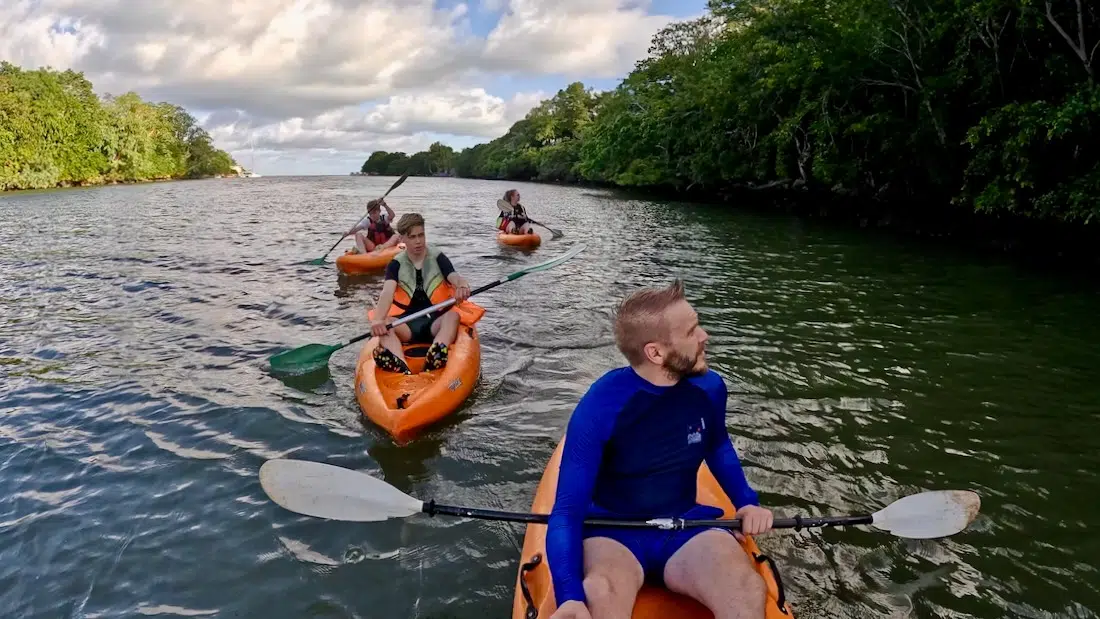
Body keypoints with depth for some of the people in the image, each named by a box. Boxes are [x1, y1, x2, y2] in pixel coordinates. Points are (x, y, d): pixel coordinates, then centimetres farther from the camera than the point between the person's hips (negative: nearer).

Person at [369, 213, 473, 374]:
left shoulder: (438, 257, 6)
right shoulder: (396, 264, 6)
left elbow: (455, 277, -14)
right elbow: (387, 291, -13)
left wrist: (462, 285, -43)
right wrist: (378, 319, -35)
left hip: (435, 321, -1)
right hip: (407, 324, 1)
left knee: (453, 315, -33)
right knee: (385, 325, -30)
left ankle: (435, 359, -62)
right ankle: (401, 368, -59)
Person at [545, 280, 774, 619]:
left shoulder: (709, 387, -6)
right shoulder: (599, 408, -20)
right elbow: (567, 512, -17)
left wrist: (746, 501, 4)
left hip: (687, 529, 3)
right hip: (612, 533, -3)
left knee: (748, 591, -28)